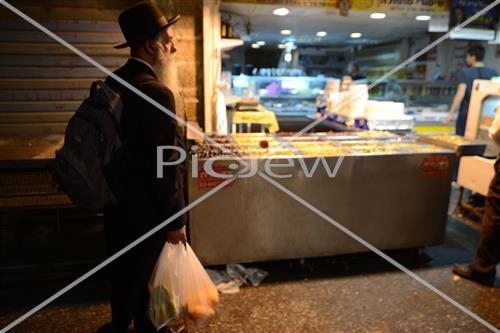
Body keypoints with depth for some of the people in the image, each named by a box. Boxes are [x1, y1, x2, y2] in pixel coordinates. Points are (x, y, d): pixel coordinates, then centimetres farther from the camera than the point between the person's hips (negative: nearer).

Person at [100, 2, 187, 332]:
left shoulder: (113, 83, 2)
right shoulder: (157, 93, -25)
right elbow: (166, 167, -25)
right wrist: (176, 220, -15)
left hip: (117, 202, 9)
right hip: (145, 210, -8)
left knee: (122, 270, 25)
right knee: (145, 278, 13)